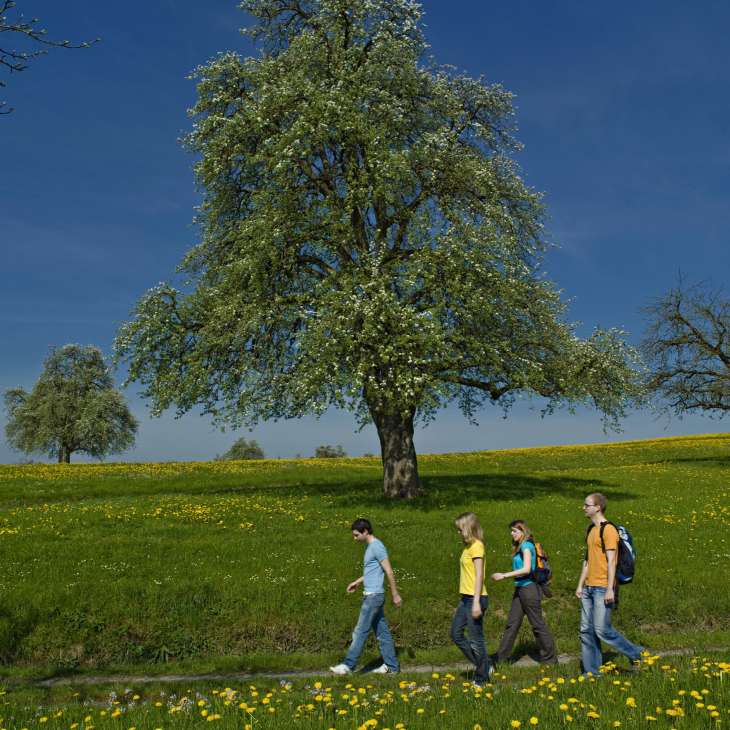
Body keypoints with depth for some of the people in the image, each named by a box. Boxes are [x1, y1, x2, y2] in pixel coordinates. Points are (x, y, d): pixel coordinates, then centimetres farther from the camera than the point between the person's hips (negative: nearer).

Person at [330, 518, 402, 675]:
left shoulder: (377, 546, -16)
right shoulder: (370, 546, 14)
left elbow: (389, 571, -16)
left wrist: (395, 594, -13)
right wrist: (357, 582, 24)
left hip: (373, 596, -10)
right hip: (370, 595, 10)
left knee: (361, 631, -4)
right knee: (382, 631, 11)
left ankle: (348, 664, 1)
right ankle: (391, 665, 16)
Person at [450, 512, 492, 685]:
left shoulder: (476, 546, -13)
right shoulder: (468, 547, 13)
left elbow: (479, 575, -18)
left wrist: (476, 602, -22)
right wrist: (463, 600, 18)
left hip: (475, 599, -10)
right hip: (465, 598, 10)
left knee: (475, 639, 0)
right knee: (456, 634, 14)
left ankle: (481, 679, 14)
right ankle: (484, 667, 23)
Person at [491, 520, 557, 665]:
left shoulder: (526, 545, -13)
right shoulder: (520, 547, 14)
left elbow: (526, 569, -22)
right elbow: (521, 569, 12)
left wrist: (504, 575, -22)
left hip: (529, 588, -9)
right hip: (520, 589, 9)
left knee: (537, 624, 2)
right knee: (512, 624, 9)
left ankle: (550, 658, 14)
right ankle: (501, 656, 12)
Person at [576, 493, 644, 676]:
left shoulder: (608, 530, -12)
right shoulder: (591, 530, 15)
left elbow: (611, 561, -16)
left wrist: (610, 589, -20)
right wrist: (580, 584, 18)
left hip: (602, 589, -9)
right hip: (589, 588, 9)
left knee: (602, 630, -7)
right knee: (586, 631, 7)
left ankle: (637, 654, 13)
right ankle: (591, 672, 15)